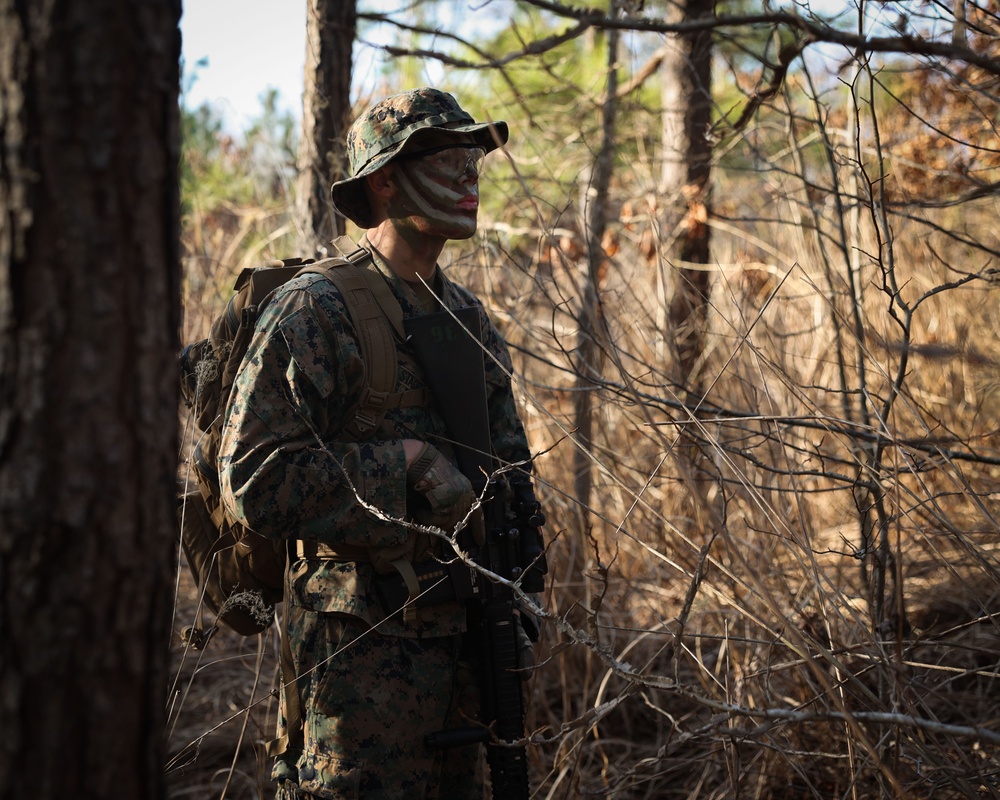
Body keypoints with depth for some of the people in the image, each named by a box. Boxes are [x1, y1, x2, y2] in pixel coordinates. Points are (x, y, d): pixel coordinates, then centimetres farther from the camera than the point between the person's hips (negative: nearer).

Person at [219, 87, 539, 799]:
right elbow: (253, 480, -20)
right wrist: (408, 461, -20)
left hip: (460, 645, 8)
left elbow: (510, 467, 21)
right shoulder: (316, 312, -13)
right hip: (362, 654, -7)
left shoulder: (471, 317, 12)